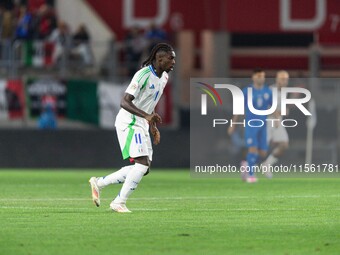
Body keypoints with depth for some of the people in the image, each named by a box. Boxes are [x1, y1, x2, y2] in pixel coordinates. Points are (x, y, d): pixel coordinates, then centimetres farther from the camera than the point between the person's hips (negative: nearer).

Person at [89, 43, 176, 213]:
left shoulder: (164, 77, 10)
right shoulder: (144, 75, -19)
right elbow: (124, 102, -26)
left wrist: (154, 127, 17)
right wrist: (146, 116, -38)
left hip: (142, 125, 9)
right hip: (129, 123, -9)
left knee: (142, 169, 5)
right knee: (143, 164, -20)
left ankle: (99, 182, 19)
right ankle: (119, 202, -10)